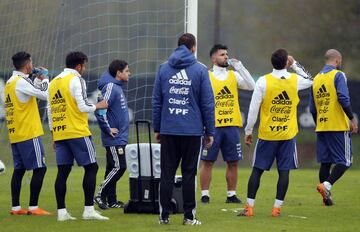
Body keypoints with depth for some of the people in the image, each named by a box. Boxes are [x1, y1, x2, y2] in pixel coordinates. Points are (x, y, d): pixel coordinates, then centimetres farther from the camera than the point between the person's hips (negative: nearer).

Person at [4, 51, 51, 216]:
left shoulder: (10, 83, 14)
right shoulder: (21, 82, -15)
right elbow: (45, 95, -16)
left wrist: (38, 79, 15)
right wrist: (44, 79, 1)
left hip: (15, 134, 9)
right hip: (29, 134, -9)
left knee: (19, 170, 11)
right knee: (39, 168, -6)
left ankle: (15, 207, 10)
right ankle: (33, 207, -8)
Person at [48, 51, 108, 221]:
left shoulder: (54, 82, 15)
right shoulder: (76, 80, -7)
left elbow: (50, 110, 17)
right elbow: (82, 107, -14)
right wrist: (97, 106, 4)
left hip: (59, 133, 7)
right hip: (77, 132, -7)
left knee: (63, 171, 6)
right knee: (91, 167, -1)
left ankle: (61, 211, 2)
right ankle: (89, 210, -7)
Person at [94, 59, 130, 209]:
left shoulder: (117, 87, 15)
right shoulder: (110, 87, -16)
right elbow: (100, 110, -23)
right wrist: (108, 129, -17)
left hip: (119, 138, 10)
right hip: (114, 138, -10)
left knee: (113, 168, 11)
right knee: (118, 167, -11)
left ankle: (111, 200, 14)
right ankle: (100, 195, -5)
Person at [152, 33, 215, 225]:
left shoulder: (163, 69, 5)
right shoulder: (200, 70, -2)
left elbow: (156, 101, 7)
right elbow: (207, 103, -2)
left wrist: (157, 128, 13)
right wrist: (210, 132, 4)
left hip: (168, 130, 2)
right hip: (193, 130, -2)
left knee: (167, 173, 5)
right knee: (189, 173, 3)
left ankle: (164, 215, 4)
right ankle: (189, 216, 3)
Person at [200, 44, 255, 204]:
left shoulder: (234, 75, 11)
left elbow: (251, 86, -2)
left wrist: (239, 67, -7)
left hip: (232, 125, 4)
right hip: (212, 125, -3)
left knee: (233, 162, 5)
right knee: (208, 162, -2)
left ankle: (232, 195, 12)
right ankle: (204, 195, 1)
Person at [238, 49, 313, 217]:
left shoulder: (263, 81, -8)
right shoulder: (295, 80, -2)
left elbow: (253, 109, -6)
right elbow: (310, 80, 23)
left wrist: (248, 131, 4)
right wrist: (295, 64, 22)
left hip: (266, 134, -1)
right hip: (288, 134, 1)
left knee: (257, 170, 5)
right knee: (284, 171, 5)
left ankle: (249, 207, 3)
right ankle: (277, 208, 2)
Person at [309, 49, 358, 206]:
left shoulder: (316, 79, 14)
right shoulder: (338, 75, -6)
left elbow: (312, 109, 17)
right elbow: (343, 99, -19)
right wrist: (352, 119, -13)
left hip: (321, 127, 6)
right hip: (339, 126, -6)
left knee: (325, 162, 10)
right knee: (344, 161, -3)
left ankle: (326, 197, 8)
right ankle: (326, 185, -23)